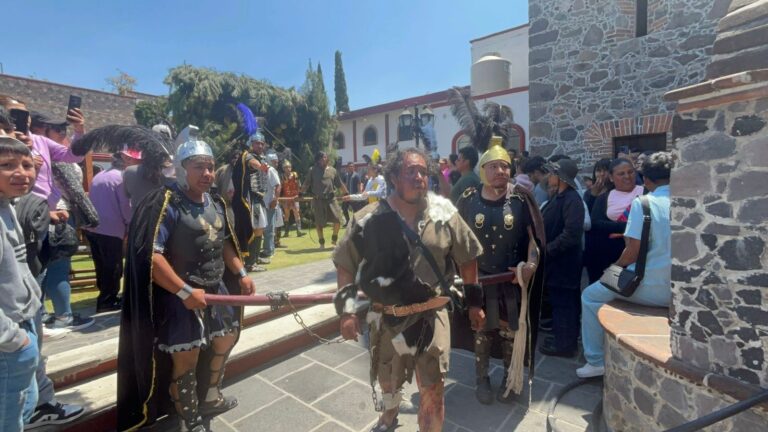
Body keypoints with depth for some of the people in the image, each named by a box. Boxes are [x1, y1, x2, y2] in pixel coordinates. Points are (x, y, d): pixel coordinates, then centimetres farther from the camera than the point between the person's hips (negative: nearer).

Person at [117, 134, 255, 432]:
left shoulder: (216, 203, 5)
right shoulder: (165, 203, -19)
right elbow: (149, 256, -26)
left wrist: (241, 273, 9)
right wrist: (185, 291, -28)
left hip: (217, 288, 9)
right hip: (180, 296, -8)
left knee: (225, 338, 21)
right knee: (186, 358, 4)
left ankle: (210, 398, 46)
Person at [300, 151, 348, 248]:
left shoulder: (332, 170, 10)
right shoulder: (313, 170, 3)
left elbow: (340, 184, 14)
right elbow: (306, 184, 4)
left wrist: (346, 193, 12)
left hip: (331, 199, 2)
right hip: (318, 200, -2)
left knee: (337, 219, -7)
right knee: (319, 222, 5)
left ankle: (334, 238, 17)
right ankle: (321, 242, 21)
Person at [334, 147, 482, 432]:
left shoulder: (445, 214, -8)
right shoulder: (368, 220, -11)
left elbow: (468, 259, 3)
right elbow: (345, 265, -2)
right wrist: (347, 310, -6)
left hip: (431, 316, -1)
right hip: (386, 318, 2)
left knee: (433, 390, 6)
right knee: (387, 381, 25)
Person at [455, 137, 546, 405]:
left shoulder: (520, 198, -6)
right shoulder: (468, 200, -5)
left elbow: (534, 236, -3)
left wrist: (530, 266, -15)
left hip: (512, 279, 0)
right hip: (479, 279, 0)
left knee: (511, 332, 12)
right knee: (480, 330, 13)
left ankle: (509, 378, 37)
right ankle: (482, 378, 34)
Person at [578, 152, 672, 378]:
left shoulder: (642, 202, -12)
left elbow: (634, 251, -16)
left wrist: (616, 266, 4)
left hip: (652, 288, -7)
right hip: (675, 289, 7)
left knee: (590, 296, 12)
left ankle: (596, 361, 16)